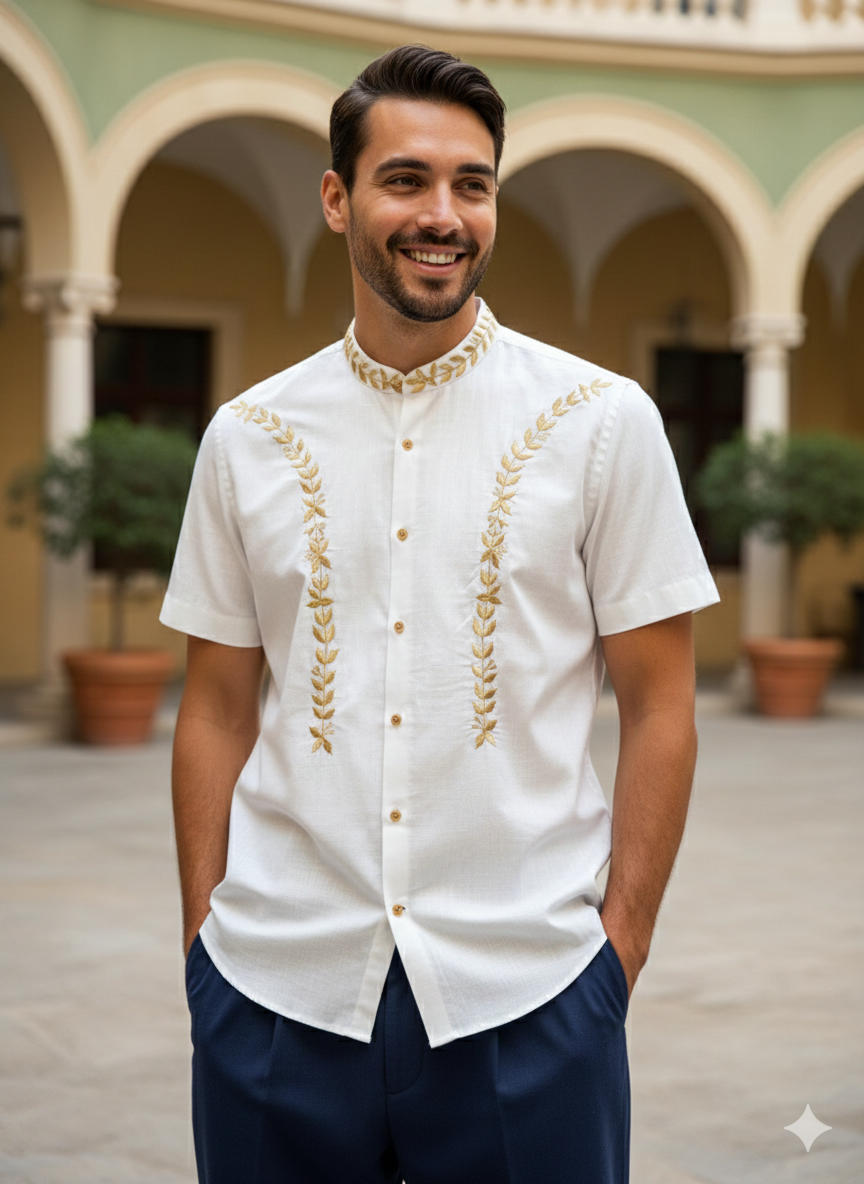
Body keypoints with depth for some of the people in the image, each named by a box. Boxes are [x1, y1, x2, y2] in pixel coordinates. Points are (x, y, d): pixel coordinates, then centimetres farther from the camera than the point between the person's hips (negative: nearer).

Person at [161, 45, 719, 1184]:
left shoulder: (603, 420, -1)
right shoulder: (248, 436, 5)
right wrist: (201, 934, 4)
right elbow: (218, 708, 10)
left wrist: (620, 950, -4)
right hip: (276, 991, 2)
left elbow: (659, 707, 1)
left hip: (522, 993, -1)